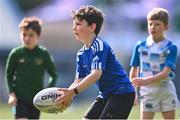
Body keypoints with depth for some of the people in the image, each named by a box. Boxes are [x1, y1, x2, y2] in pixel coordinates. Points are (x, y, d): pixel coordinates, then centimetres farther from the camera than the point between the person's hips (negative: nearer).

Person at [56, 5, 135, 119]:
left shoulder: (99, 46, -18)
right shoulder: (81, 54, 9)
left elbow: (96, 74, -30)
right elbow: (79, 80, 7)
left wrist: (73, 92, -38)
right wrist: (66, 96, -13)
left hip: (121, 93, -9)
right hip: (106, 95, 9)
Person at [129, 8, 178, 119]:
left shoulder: (171, 47, -7)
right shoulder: (140, 46, 0)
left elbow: (165, 73, -17)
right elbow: (134, 70, 8)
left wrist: (146, 81, -29)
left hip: (166, 89, 0)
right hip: (147, 90, 0)